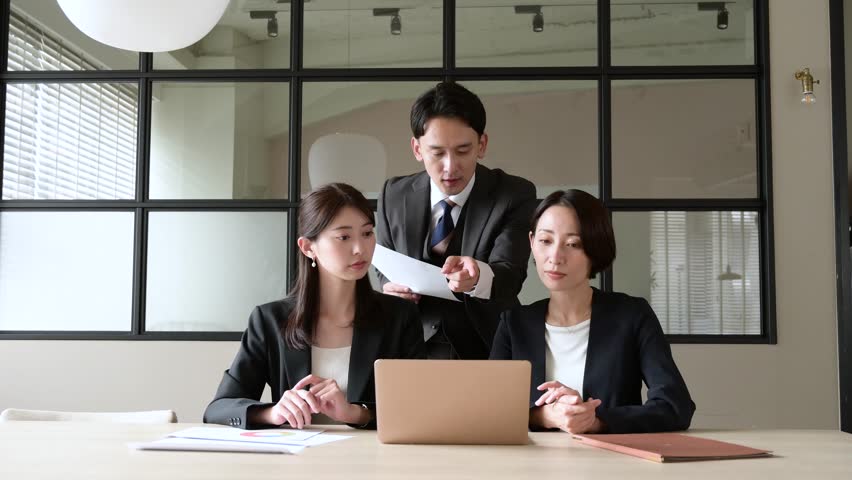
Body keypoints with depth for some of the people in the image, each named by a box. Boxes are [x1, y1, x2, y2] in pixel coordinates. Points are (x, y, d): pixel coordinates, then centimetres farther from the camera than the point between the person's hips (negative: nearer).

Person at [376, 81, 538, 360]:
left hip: (489, 352, -2)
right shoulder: (394, 195, 4)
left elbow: (509, 276, -16)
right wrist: (390, 287, -12)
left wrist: (478, 277, -40)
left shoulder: (515, 195, -5)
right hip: (415, 350, 3)